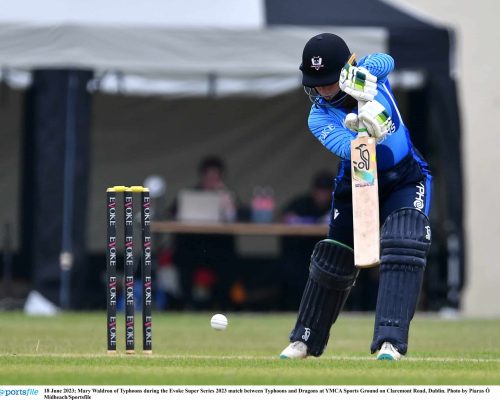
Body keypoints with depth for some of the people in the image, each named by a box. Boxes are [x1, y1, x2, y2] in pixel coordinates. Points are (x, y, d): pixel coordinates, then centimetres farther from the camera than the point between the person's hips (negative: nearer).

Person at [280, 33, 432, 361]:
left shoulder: (370, 73, -15)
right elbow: (350, 149, -35)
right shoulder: (319, 117, -18)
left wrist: (364, 77, -60)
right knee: (333, 259, 3)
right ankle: (305, 339, 23)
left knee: (404, 247, -23)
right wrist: (363, 131, -57)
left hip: (406, 180, -1)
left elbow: (385, 61, -40)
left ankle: (390, 342, -26)